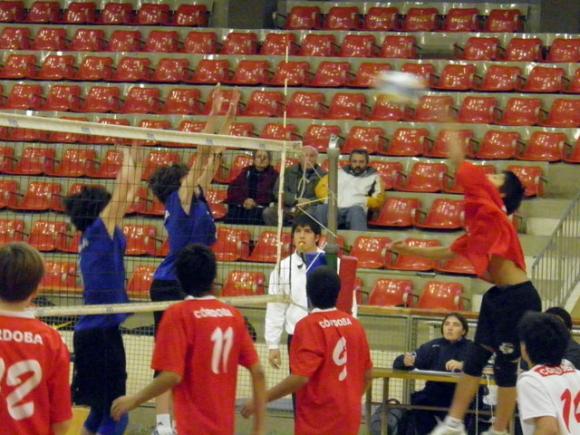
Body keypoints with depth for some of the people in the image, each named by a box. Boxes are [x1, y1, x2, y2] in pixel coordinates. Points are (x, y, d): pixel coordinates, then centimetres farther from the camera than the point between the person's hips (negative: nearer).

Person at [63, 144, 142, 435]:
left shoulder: (93, 236, 10)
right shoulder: (99, 231, -11)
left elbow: (127, 197, 21)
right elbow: (123, 185, -10)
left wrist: (136, 164, 24)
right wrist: (129, 159, 6)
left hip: (91, 332, 9)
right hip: (102, 333, -9)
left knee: (101, 410, 17)